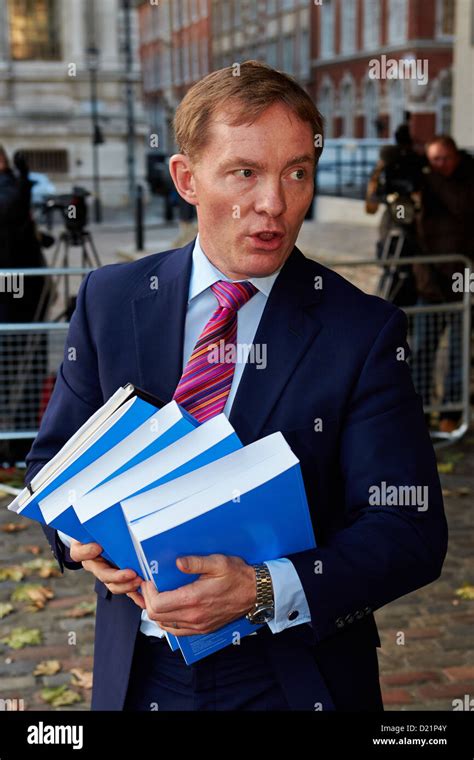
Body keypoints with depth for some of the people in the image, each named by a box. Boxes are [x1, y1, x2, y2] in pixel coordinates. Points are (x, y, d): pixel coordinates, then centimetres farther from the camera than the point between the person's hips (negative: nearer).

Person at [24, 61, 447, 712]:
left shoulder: (364, 330, -12)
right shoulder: (110, 299, -3)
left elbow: (410, 531, -14)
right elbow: (52, 460, 6)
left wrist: (264, 590, -27)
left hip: (298, 677, -2)